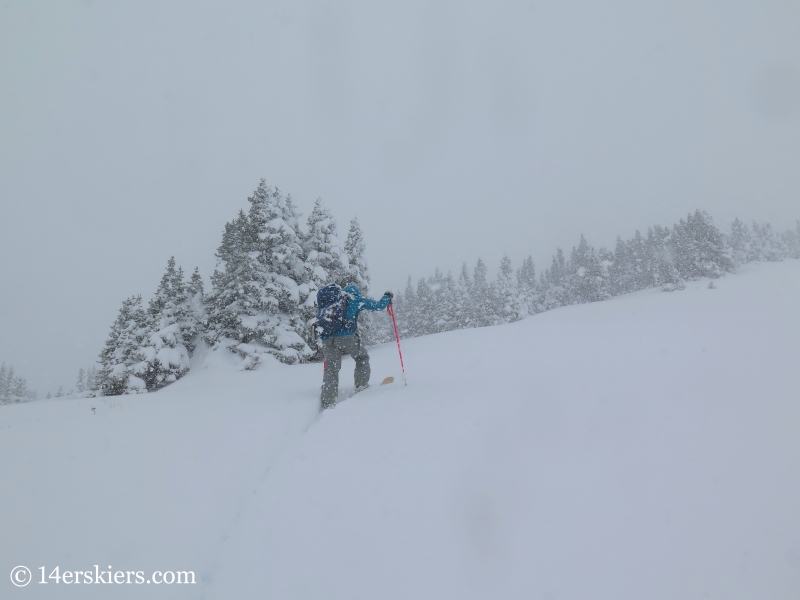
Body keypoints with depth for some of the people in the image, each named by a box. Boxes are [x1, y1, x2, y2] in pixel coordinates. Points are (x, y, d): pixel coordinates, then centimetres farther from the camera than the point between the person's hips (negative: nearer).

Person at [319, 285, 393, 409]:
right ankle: (361, 386, 15)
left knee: (331, 369, 7)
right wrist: (387, 297, 34)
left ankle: (327, 402, -5)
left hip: (327, 339, 4)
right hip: (347, 337, -4)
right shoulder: (355, 299, 15)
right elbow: (378, 306, 16)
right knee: (362, 357, 21)